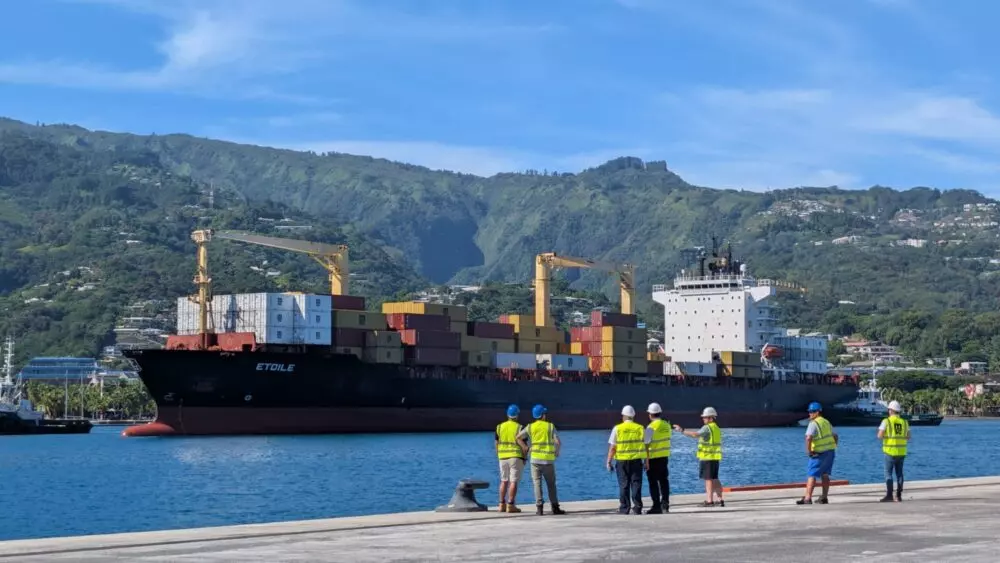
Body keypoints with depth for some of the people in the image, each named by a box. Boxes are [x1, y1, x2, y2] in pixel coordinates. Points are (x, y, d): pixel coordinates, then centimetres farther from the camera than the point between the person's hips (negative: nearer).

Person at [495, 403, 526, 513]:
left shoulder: (500, 427, 4)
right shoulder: (519, 428, -8)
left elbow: (496, 443, 8)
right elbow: (523, 446, -9)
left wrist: (498, 456, 18)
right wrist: (524, 458, 2)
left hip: (503, 457, 4)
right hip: (516, 457, -4)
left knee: (504, 481, 14)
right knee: (513, 481, -3)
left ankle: (502, 504, 14)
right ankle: (511, 505, -6)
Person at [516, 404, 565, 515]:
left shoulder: (530, 427, 4)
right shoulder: (550, 426, -1)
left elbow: (518, 437, 6)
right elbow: (558, 442, -7)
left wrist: (526, 448, 9)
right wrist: (556, 452, 11)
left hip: (535, 459, 1)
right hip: (549, 459, -1)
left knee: (537, 483, 1)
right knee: (551, 484, 10)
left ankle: (539, 507, -8)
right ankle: (555, 507, 10)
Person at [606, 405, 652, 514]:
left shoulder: (617, 429, -3)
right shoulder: (641, 428, 2)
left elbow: (612, 447, -5)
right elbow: (646, 447, 3)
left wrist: (609, 461, 1)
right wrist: (647, 462, 10)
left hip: (622, 460, -1)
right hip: (637, 460, 1)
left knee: (624, 485, 5)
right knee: (636, 484, 6)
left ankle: (624, 508, 5)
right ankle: (637, 508, 4)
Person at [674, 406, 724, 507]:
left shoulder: (707, 428, -13)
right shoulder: (717, 428, 16)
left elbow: (695, 434, -26)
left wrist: (682, 430, -23)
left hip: (707, 457, -9)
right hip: (715, 457, 9)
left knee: (708, 479, -6)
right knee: (714, 479, 14)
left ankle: (709, 500, -6)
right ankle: (720, 500, 16)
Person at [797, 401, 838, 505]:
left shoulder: (814, 423, -11)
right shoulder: (826, 422, 17)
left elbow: (809, 438, -25)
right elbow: (836, 437, 24)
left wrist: (808, 450, -16)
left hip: (819, 453, -8)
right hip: (830, 452, 8)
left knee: (811, 475, -7)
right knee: (825, 474, 13)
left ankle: (807, 498, -14)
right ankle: (824, 498, 12)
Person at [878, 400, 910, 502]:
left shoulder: (886, 421, -8)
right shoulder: (904, 422, 5)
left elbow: (880, 436, -14)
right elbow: (908, 437, 9)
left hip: (890, 452, -4)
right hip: (901, 452, 4)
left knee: (888, 473, -1)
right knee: (899, 473, 10)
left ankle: (889, 495, -9)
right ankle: (899, 496, 9)